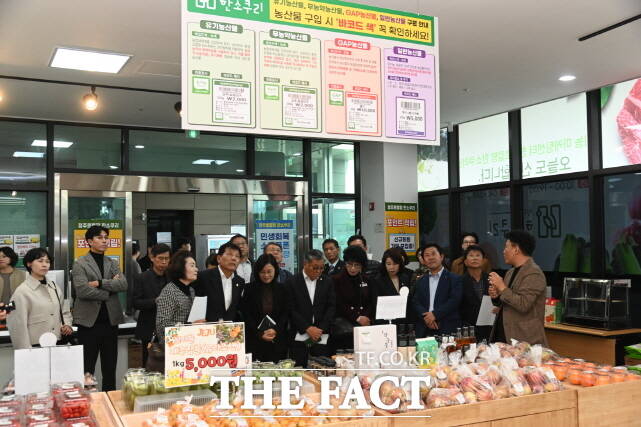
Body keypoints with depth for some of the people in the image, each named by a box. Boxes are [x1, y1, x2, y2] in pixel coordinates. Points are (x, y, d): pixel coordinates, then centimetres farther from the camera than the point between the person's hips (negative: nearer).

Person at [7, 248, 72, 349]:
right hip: (36, 347, -5)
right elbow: (18, 326, -8)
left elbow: (64, 311, 23)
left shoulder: (53, 287, 11)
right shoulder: (22, 292, -6)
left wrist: (67, 325, 4)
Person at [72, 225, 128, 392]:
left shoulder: (112, 263, 12)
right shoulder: (80, 264, -2)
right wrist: (110, 288, -8)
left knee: (110, 369, 11)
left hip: (110, 321, 5)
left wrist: (100, 283, -14)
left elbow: (123, 284, -4)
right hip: (89, 322, -4)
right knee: (87, 369, 1)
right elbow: (82, 290, -16)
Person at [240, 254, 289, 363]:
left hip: (278, 341, 1)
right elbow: (246, 315, 1)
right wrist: (260, 334, -9)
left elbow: (286, 313, 5)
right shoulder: (249, 289, 3)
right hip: (255, 341, -1)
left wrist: (276, 330, -11)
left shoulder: (282, 289, 7)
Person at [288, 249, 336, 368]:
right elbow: (291, 309, -4)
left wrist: (321, 329, -6)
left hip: (321, 337, 2)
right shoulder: (293, 282, 1)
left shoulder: (327, 282, 9)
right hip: (299, 337, -2)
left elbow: (331, 307, 5)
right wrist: (307, 328, -11)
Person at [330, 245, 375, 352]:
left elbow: (372, 303, 14)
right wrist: (357, 318, -10)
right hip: (342, 319, -3)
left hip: (365, 319, 3)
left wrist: (366, 318, -6)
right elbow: (339, 305, -1)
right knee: (352, 332, -33)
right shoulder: (336, 280, 5)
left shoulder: (368, 282, 18)